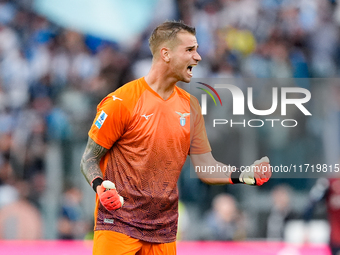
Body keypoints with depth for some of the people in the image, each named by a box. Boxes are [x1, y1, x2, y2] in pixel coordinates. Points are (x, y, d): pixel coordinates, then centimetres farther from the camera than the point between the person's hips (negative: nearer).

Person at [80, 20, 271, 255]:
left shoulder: (190, 106, 9)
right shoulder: (122, 101, -9)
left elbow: (206, 167, 8)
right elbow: (89, 159, -5)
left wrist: (244, 176, -9)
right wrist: (100, 187, -26)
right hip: (118, 224, -5)